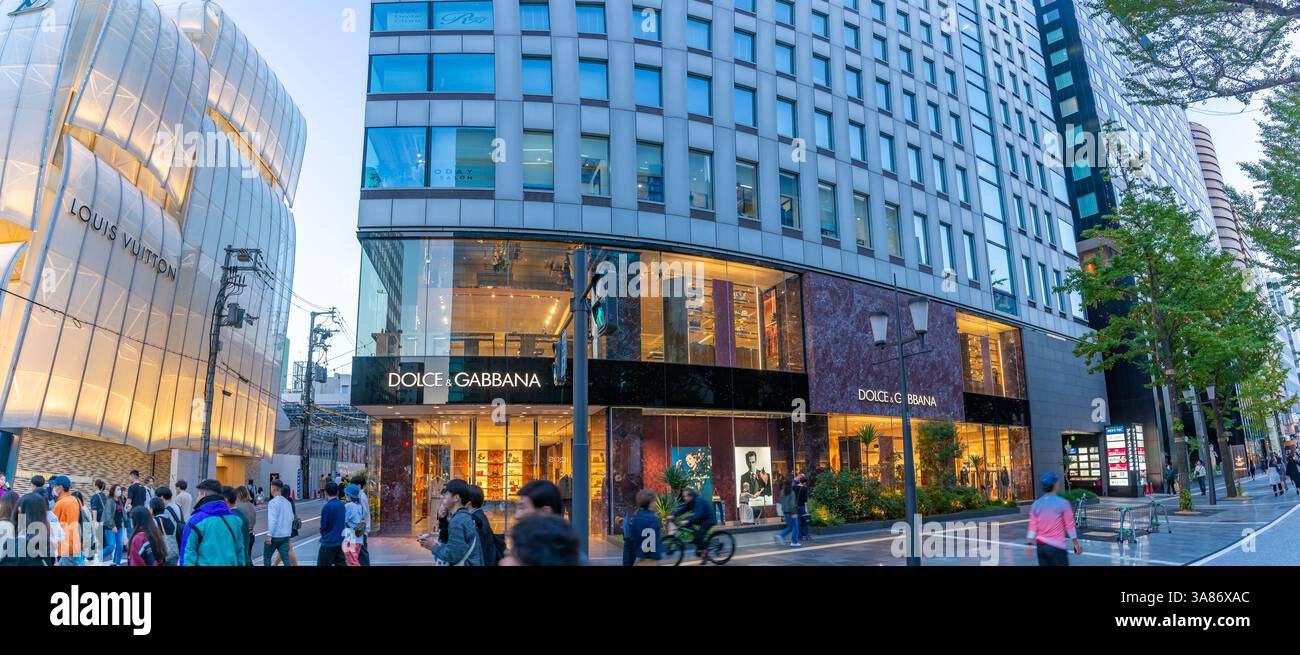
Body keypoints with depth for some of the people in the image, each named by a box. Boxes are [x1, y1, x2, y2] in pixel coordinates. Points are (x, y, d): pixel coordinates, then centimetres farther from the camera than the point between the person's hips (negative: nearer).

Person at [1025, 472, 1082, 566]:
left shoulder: (1036, 504, 3)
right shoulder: (1063, 503, -9)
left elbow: (1033, 526, 2)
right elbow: (1069, 526, -6)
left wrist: (1029, 544, 4)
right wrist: (1076, 544, 3)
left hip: (1041, 546, 5)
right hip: (1056, 547, -5)